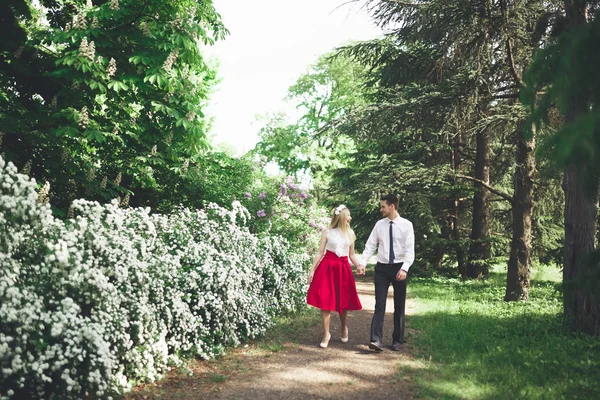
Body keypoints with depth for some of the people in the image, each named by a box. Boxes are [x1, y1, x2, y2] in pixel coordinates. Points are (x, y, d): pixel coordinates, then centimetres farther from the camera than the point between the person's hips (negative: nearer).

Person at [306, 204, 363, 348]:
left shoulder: (350, 233, 9)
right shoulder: (327, 232, 1)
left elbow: (352, 255, 14)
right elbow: (320, 253, 2)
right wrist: (312, 270, -3)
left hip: (343, 269, 2)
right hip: (327, 268, -2)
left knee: (343, 302, 8)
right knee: (325, 302, -5)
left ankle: (344, 328, 34)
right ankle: (326, 334, 7)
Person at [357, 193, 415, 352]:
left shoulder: (406, 225, -5)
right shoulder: (379, 224, 4)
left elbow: (410, 249, -11)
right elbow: (370, 245, 1)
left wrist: (404, 268, -23)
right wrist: (362, 263, -11)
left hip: (399, 268, -1)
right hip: (382, 268, 2)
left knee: (399, 306, 9)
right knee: (380, 304, -5)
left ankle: (397, 340, 20)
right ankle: (376, 340, -10)